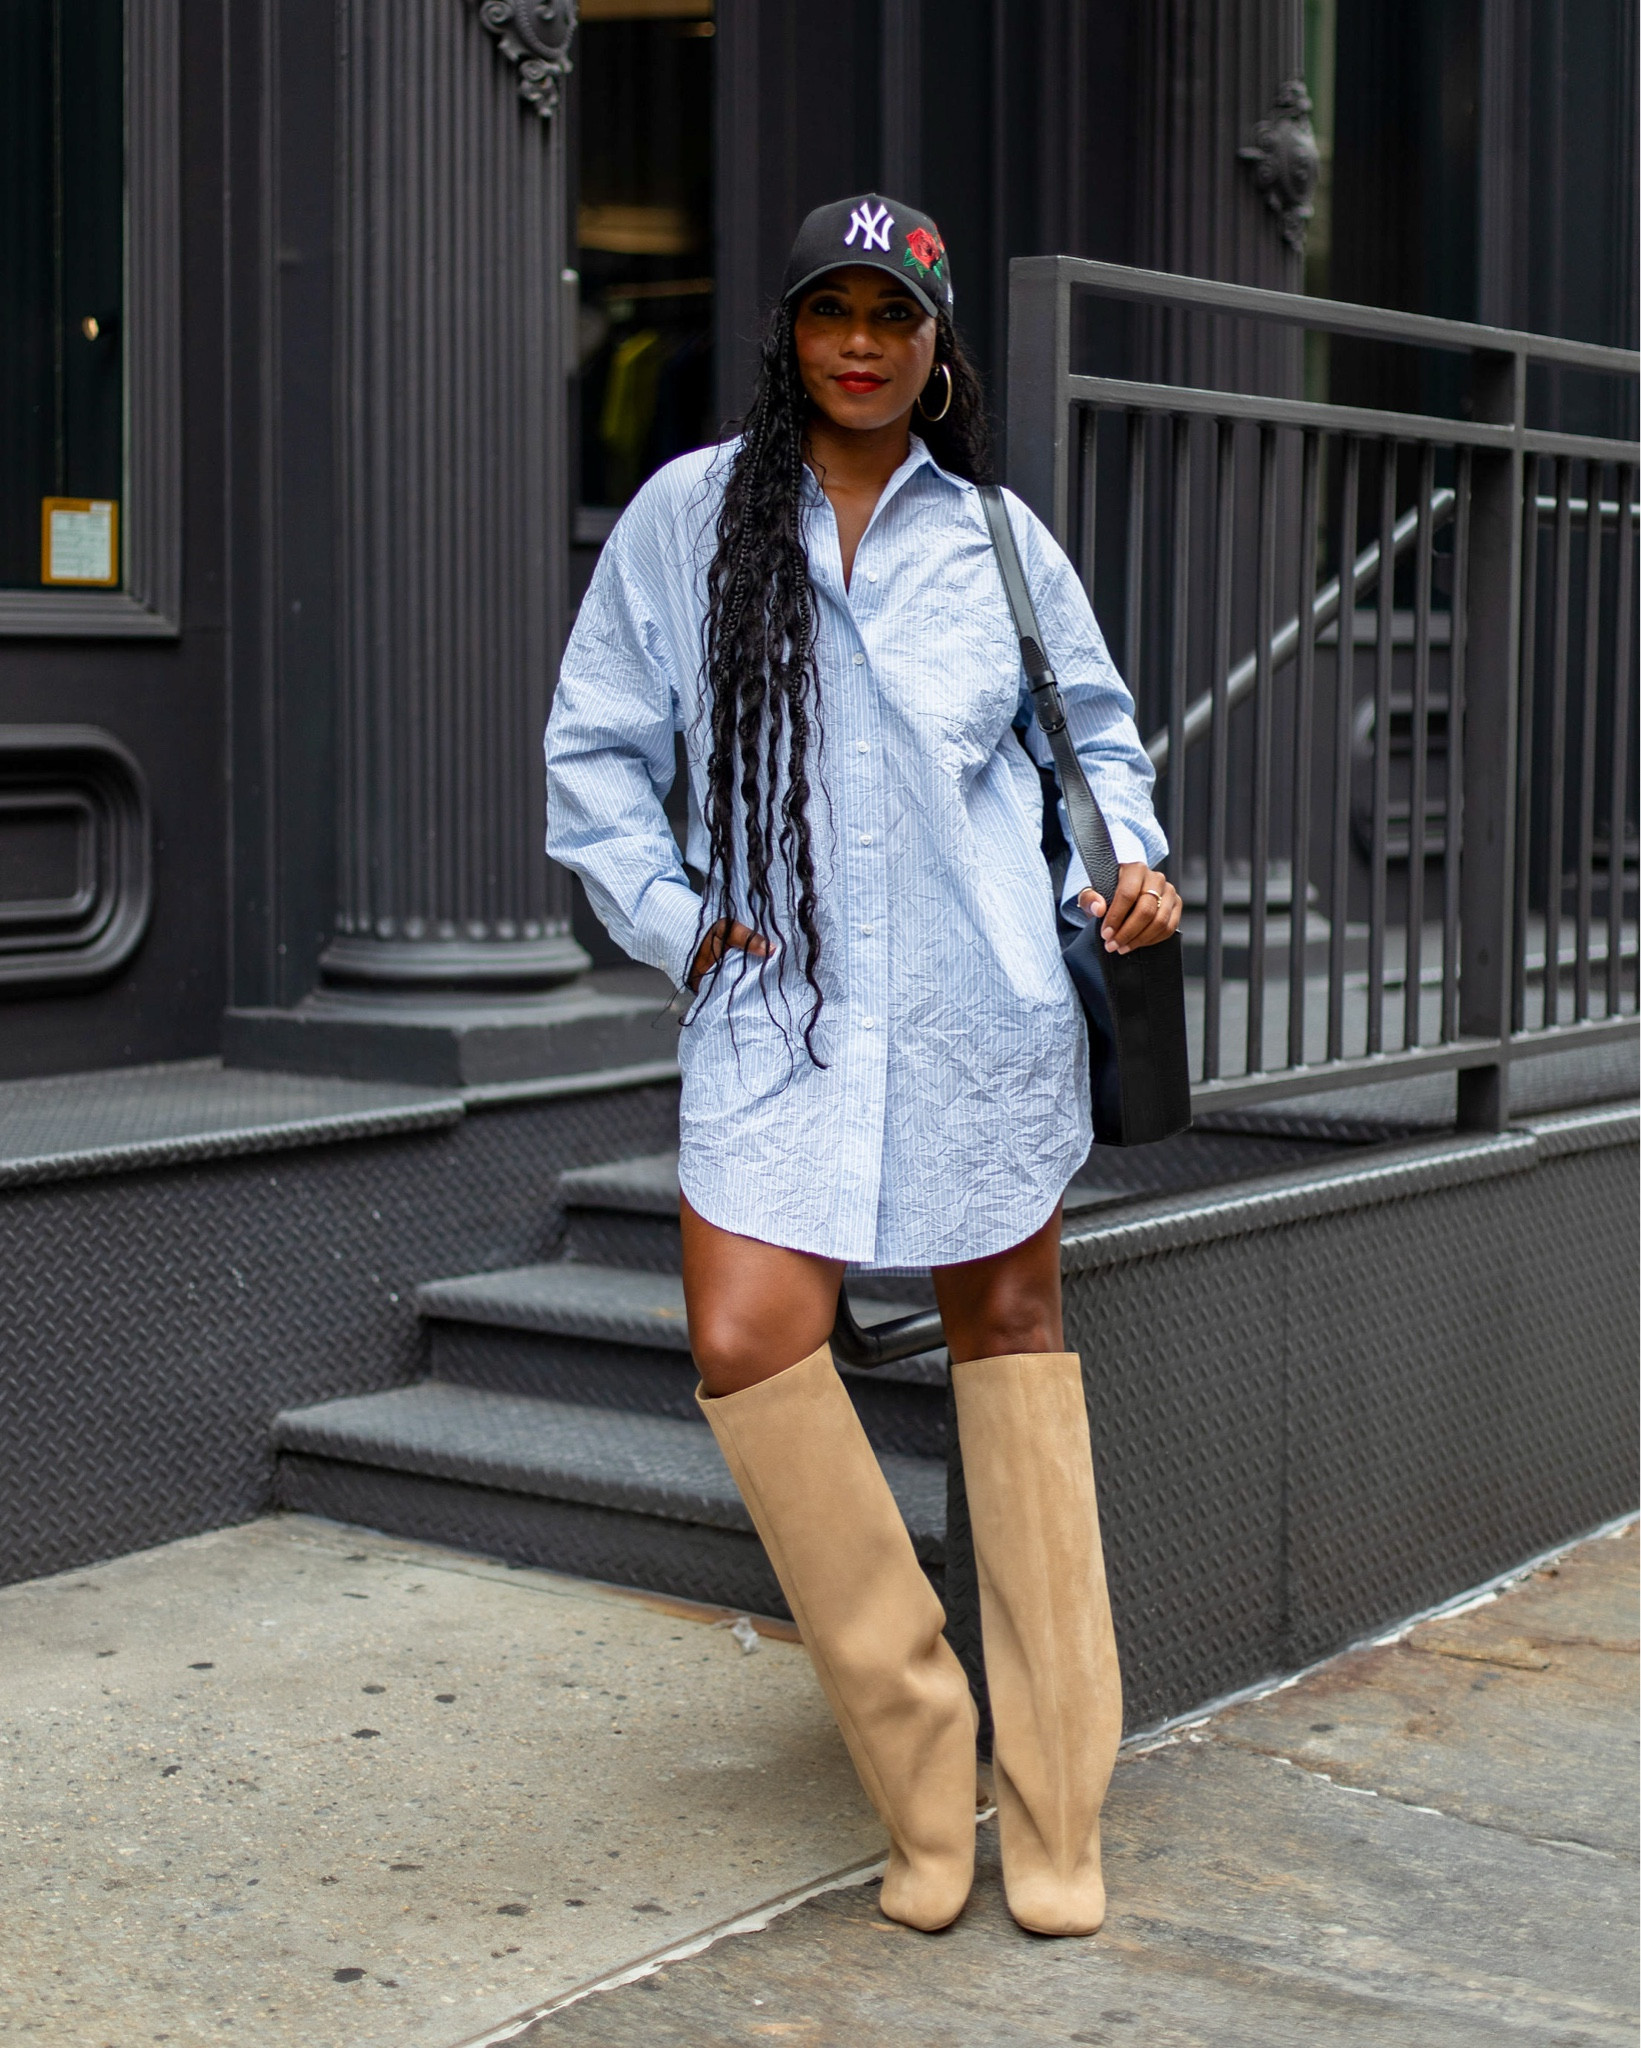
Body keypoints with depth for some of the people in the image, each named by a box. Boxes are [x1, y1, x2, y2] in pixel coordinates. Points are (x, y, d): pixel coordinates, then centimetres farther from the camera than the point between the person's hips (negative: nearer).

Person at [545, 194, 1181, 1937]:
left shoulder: (998, 536, 9)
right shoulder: (690, 513, 6)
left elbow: (1095, 724, 21)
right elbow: (596, 744, 10)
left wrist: (1127, 861, 4)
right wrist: (668, 916, 0)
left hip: (981, 996, 0)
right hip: (776, 999, 0)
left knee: (1008, 1327, 5)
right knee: (746, 1343, -14)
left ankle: (1053, 1798, 13)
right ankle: (915, 1749, 2)